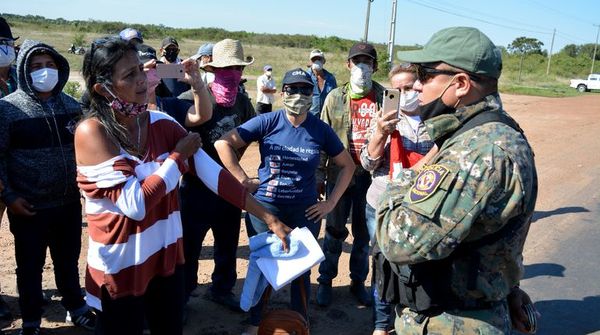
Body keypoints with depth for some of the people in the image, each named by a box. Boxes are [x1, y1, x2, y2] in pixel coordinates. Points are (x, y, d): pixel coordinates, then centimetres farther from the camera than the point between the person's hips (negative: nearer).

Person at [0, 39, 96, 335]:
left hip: (69, 203, 3)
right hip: (29, 208, -3)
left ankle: (76, 309, 38)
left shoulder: (71, 105, 2)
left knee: (68, 261, 19)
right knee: (30, 267, 14)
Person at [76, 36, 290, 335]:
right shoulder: (91, 132, -19)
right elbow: (135, 205, -25)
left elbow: (212, 171, -8)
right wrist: (178, 155, -16)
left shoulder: (161, 123, -4)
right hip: (119, 266, -4)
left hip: (167, 257, 5)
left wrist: (269, 218, -12)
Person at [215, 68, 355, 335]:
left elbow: (347, 165, 6)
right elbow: (223, 143, -11)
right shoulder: (267, 122, -9)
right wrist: (243, 181, -11)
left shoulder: (321, 130, -4)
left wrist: (331, 202, 0)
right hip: (265, 206, -1)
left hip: (305, 211, 1)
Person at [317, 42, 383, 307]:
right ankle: (325, 281, 27)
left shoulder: (385, 98, 0)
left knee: (364, 232, 13)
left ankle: (358, 281, 30)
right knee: (335, 230, 11)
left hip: (371, 176, 0)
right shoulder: (336, 97, 2)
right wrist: (319, 174, 1)